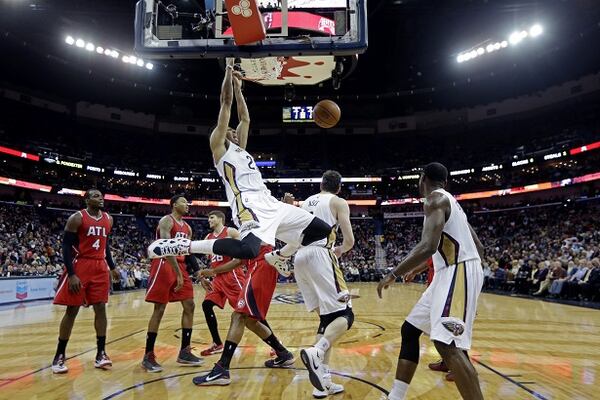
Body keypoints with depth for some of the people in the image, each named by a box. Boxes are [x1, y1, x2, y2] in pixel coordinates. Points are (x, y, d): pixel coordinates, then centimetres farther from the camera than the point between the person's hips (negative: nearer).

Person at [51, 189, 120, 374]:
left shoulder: (108, 219, 10)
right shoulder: (77, 218, -8)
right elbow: (66, 246, -11)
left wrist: (112, 267, 15)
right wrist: (71, 274, -18)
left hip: (100, 268, 5)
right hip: (80, 266, -5)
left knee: (101, 308, 3)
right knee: (72, 310, 0)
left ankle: (101, 353, 10)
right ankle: (59, 356, 13)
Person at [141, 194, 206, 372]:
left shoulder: (187, 228, 16)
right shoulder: (166, 221, -10)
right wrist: (178, 273, -29)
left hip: (181, 267, 8)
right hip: (164, 266, -8)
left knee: (189, 306, 4)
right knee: (159, 309, -6)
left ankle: (184, 352, 11)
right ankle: (148, 356, 4)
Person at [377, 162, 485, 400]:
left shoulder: (435, 199, -9)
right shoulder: (448, 201, 21)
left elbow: (428, 246, -25)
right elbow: (478, 247, 22)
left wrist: (393, 275, -19)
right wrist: (472, 272, 32)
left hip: (458, 273, -10)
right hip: (451, 273, 10)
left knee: (446, 343, -22)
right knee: (409, 330, 12)